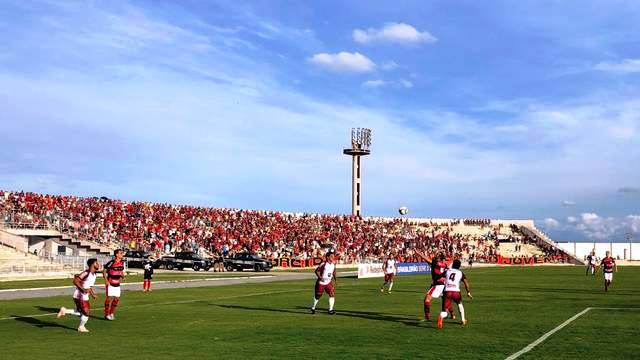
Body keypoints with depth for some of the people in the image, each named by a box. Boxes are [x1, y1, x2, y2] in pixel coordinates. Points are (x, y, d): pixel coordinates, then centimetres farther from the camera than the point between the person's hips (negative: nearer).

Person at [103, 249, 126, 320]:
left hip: (117, 284, 7)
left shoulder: (122, 263, 6)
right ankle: (107, 314, 3)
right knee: (109, 297, -8)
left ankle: (112, 313, 21)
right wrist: (106, 281, -14)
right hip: (110, 284, -7)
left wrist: (122, 276, -2)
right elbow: (104, 271, -9)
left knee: (117, 299, 7)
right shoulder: (112, 262, -15)